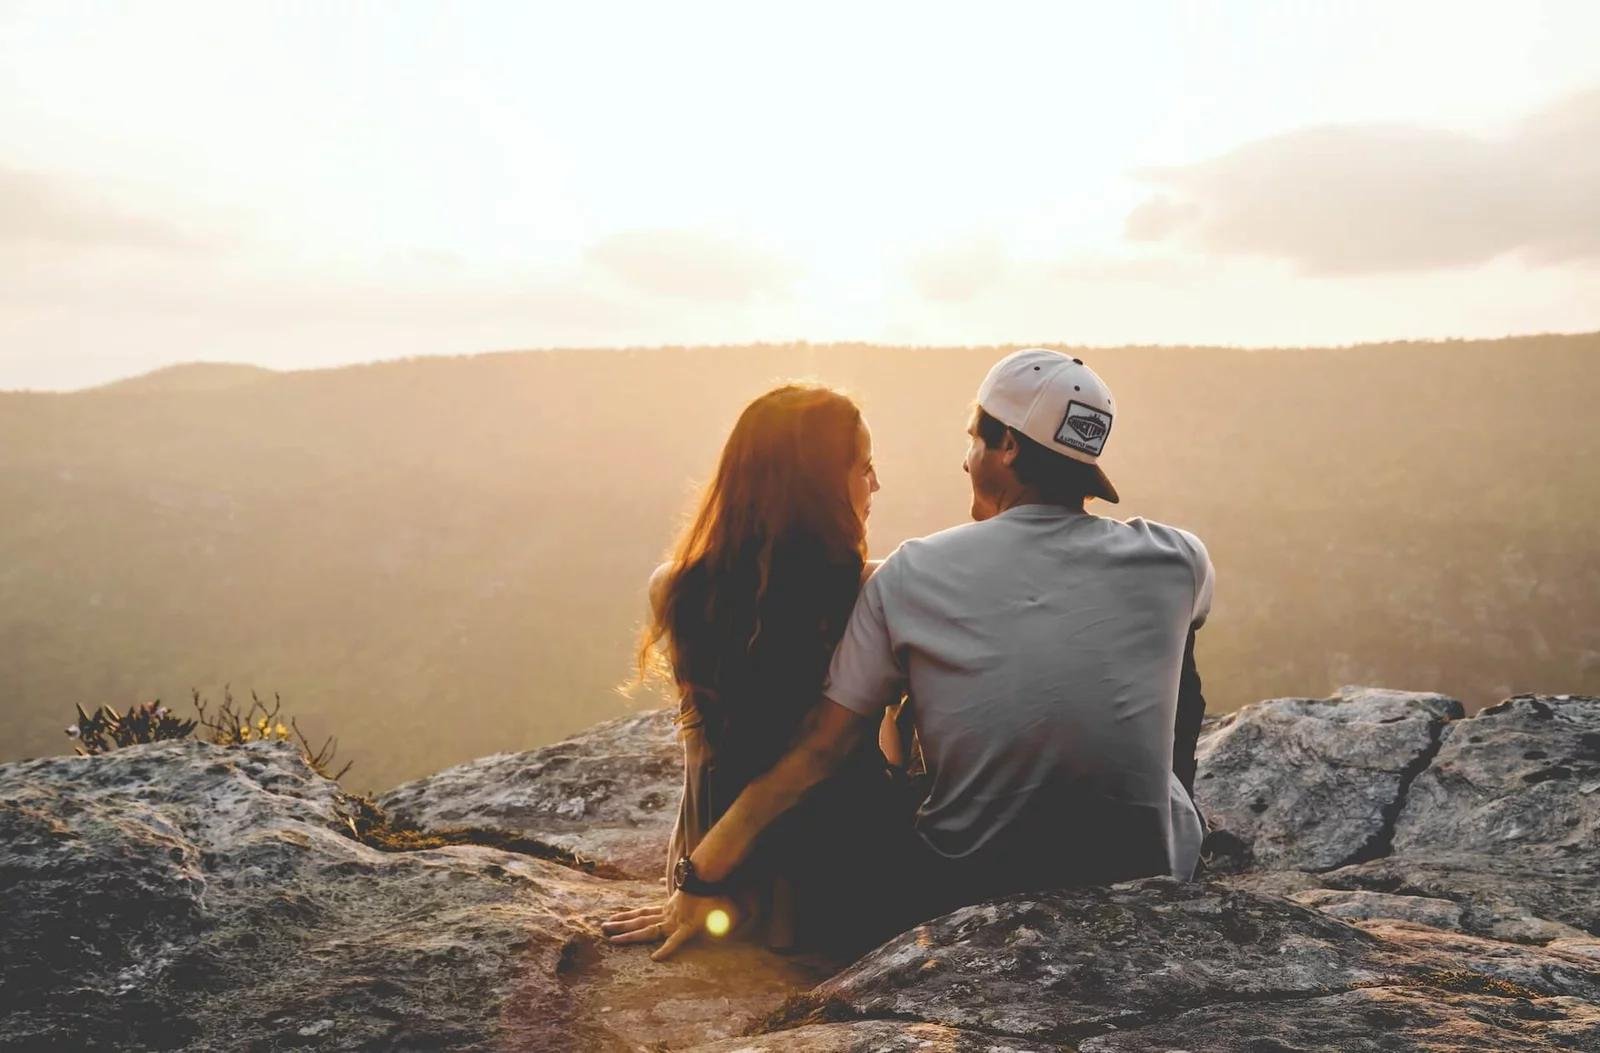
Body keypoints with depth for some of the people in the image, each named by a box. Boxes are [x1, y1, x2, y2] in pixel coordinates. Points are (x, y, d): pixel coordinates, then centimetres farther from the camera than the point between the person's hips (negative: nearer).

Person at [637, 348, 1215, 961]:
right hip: (1148, 883, 1)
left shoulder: (911, 576, -10)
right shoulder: (1176, 561, -8)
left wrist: (701, 878, -1)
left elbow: (817, 750, -9)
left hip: (966, 891, 0)